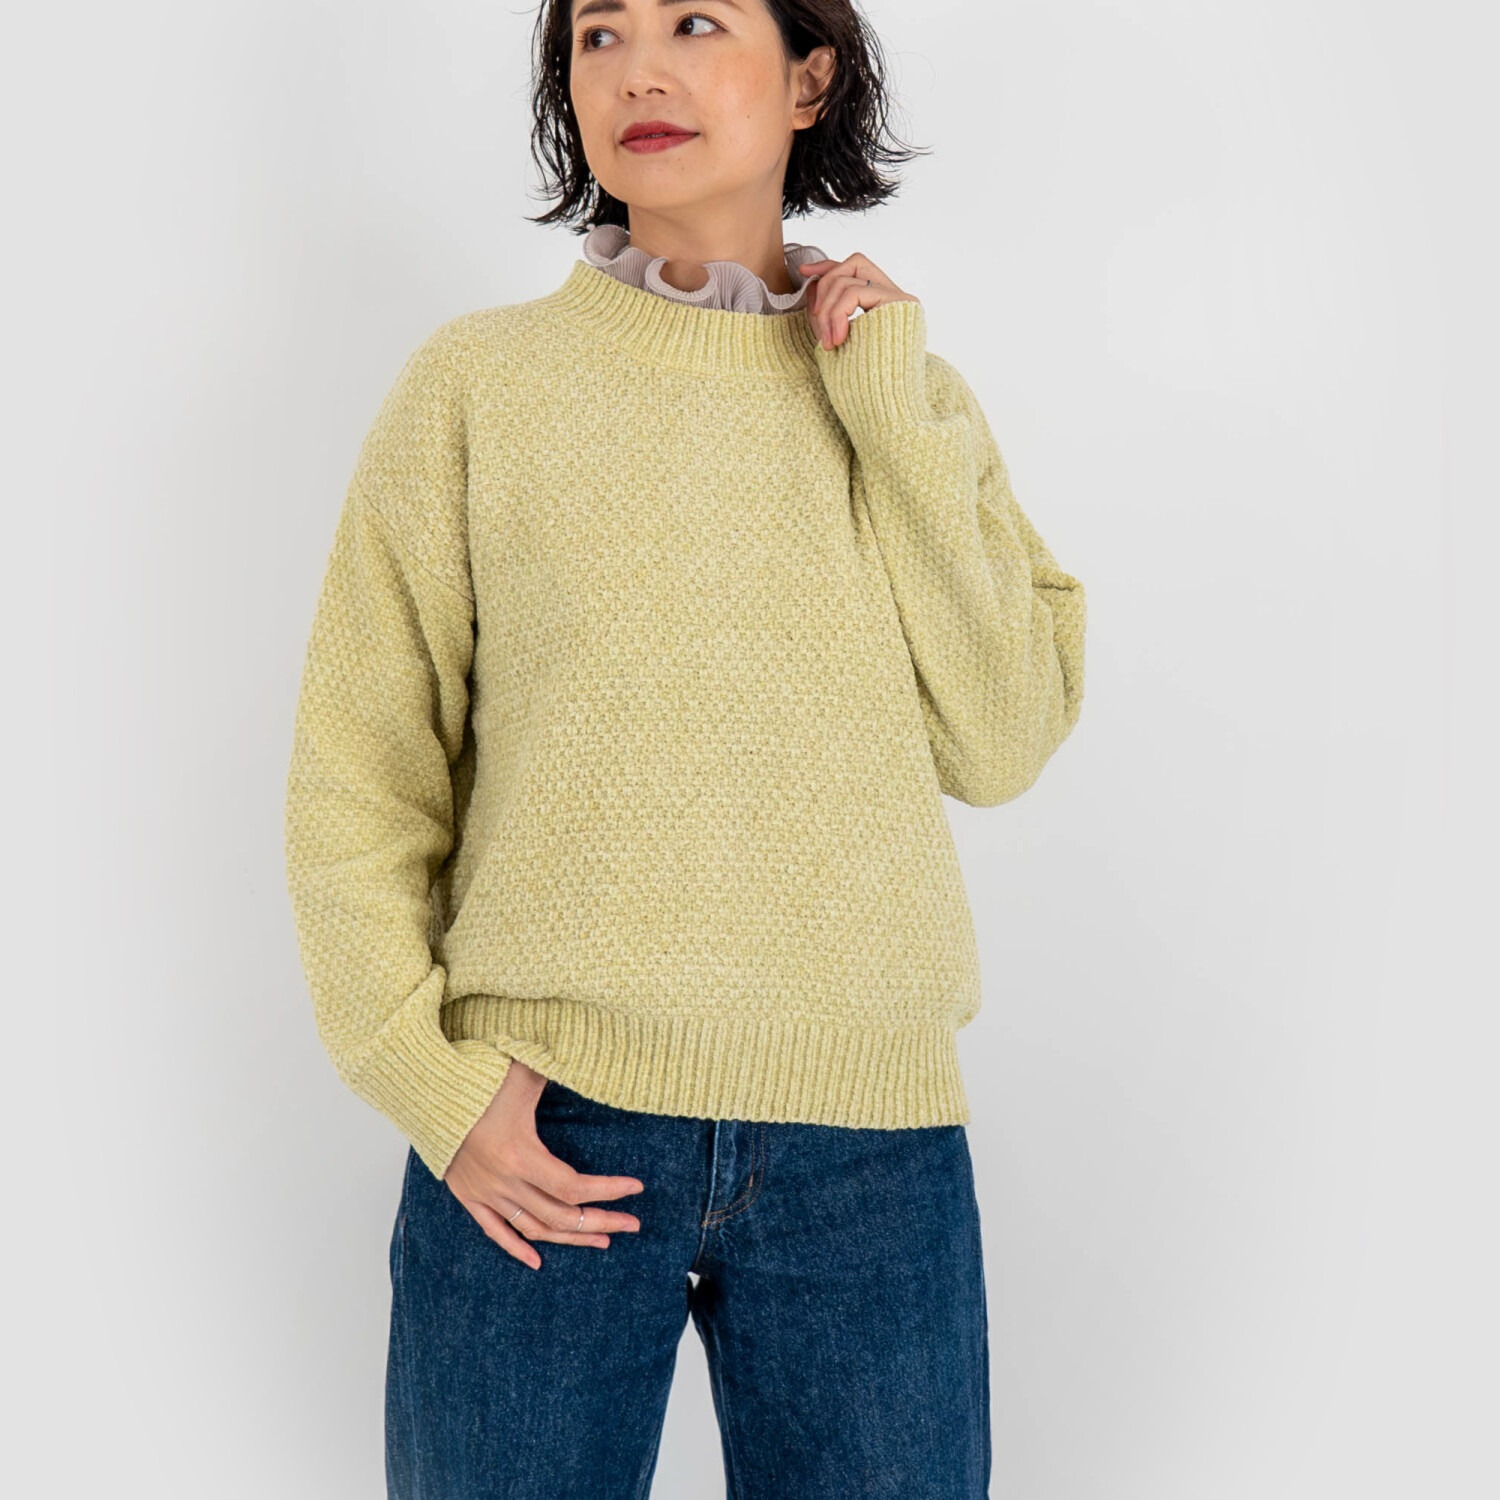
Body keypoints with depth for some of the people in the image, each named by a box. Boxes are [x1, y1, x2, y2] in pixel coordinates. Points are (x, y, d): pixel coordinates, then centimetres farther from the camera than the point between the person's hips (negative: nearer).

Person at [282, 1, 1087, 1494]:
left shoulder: (914, 400, 8)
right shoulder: (474, 385, 1)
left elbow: (1000, 743, -3)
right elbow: (353, 779, 2)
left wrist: (894, 414, -5)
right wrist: (429, 1074, -9)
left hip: (869, 1143, 2)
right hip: (540, 1142, -1)